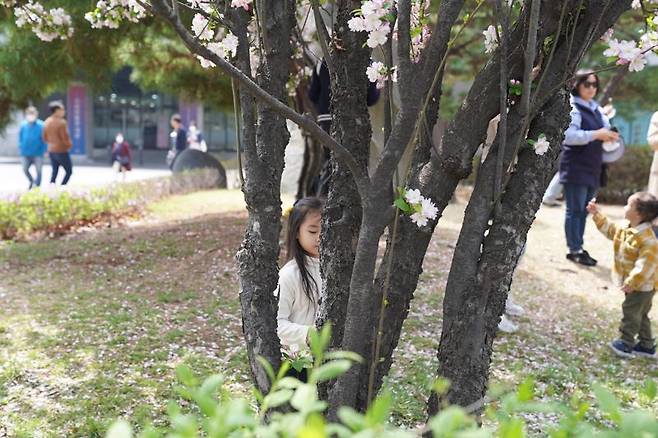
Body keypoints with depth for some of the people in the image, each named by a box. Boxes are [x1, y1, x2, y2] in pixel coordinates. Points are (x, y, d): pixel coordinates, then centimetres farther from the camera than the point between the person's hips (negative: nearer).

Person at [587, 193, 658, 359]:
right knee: (640, 315, 18)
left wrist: (632, 283, -30)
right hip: (637, 284, 10)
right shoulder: (627, 230, 3)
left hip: (642, 286, -10)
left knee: (630, 312, -1)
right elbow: (610, 229, 21)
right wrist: (597, 214, 16)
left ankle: (626, 344, 11)